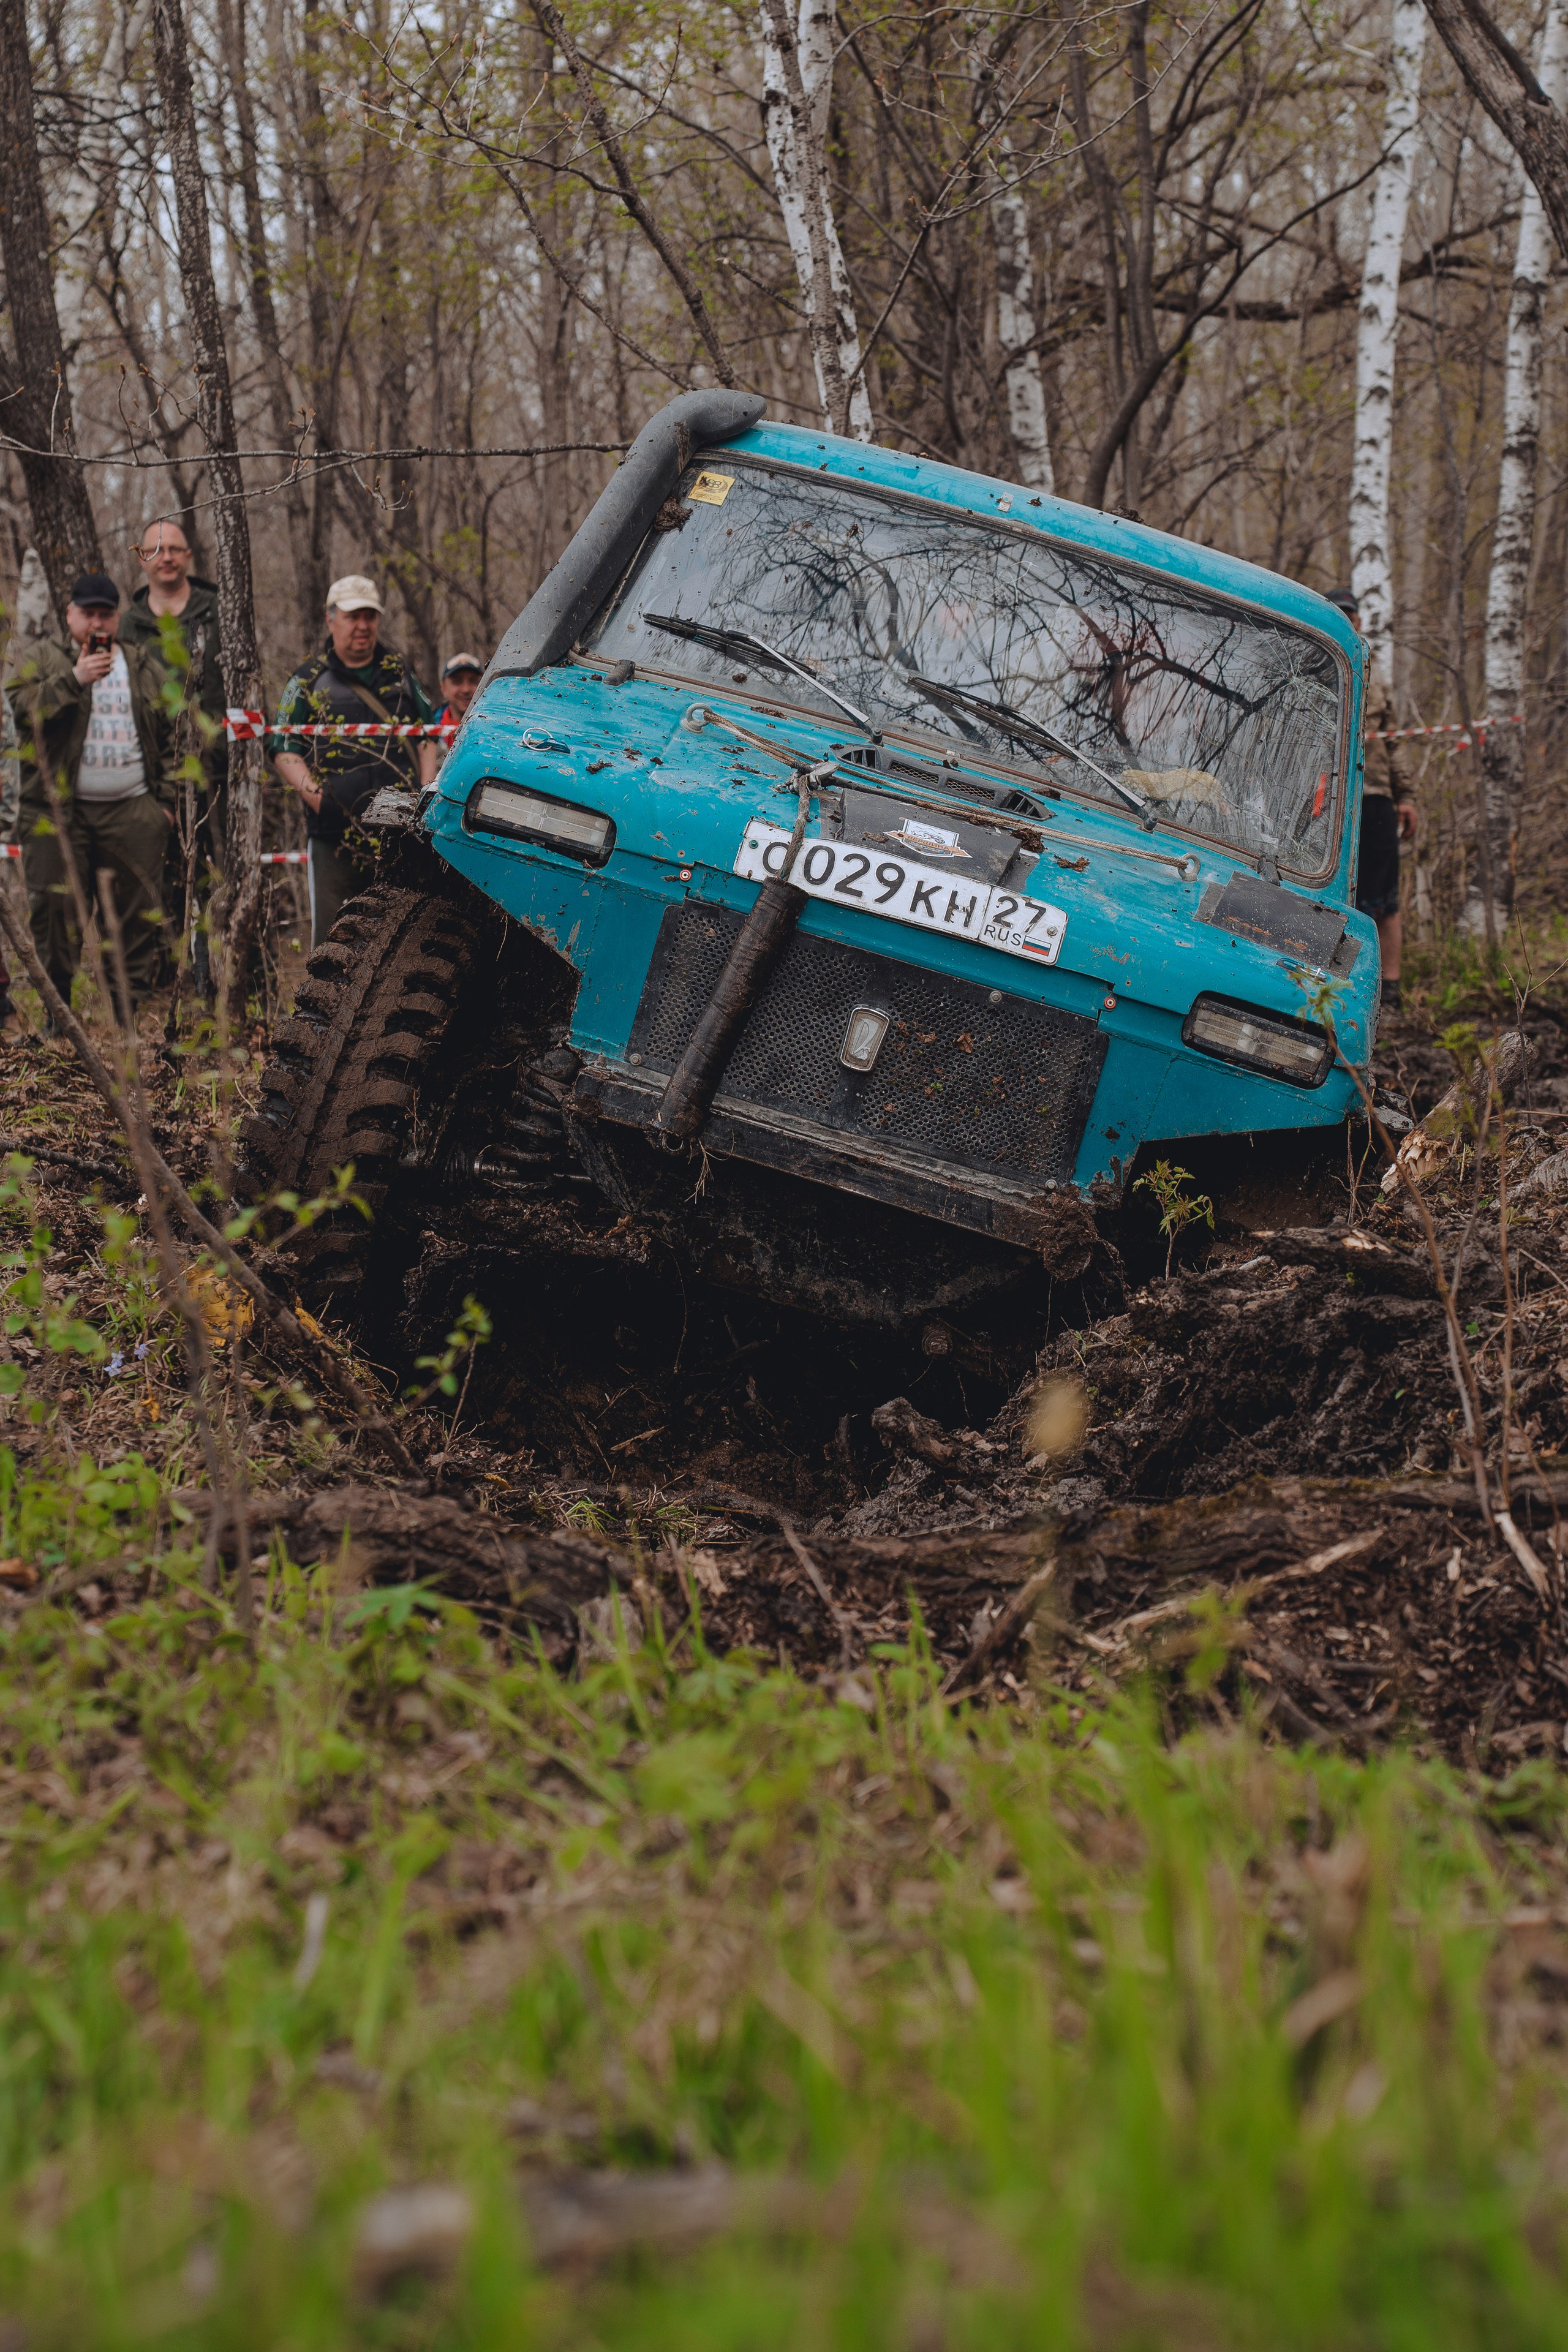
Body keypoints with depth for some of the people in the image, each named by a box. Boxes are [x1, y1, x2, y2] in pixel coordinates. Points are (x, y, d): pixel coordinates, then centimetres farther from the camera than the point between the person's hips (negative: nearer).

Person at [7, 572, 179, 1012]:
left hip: (133, 811, 2)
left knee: (142, 910, 0)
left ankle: (133, 1005, 8)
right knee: (56, 910, -2)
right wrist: (75, 679, -17)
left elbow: (171, 736, 15)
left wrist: (166, 798, 6)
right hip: (58, 811, -2)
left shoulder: (145, 666, 15)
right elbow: (21, 708, -10)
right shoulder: (41, 659, 7)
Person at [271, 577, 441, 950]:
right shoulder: (309, 680, 6)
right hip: (336, 832, -2)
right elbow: (284, 750, 4)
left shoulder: (399, 673, 15)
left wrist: (427, 791, 5)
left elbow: (429, 733, 20)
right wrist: (311, 791, -12)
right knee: (331, 934, -2)